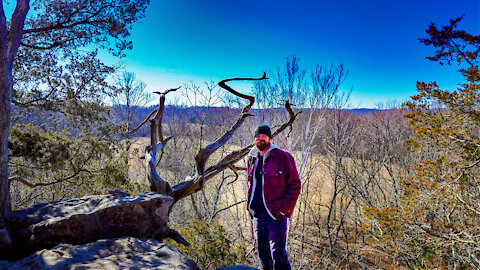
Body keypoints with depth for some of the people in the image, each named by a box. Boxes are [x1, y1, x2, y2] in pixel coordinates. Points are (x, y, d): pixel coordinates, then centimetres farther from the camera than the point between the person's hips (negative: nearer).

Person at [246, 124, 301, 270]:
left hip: (276, 213, -6)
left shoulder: (282, 156, -6)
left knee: (277, 252, -6)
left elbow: (295, 184, -6)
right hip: (257, 214, 6)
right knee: (262, 251, 14)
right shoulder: (252, 159, 12)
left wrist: (285, 207, -13)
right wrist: (250, 205, 12)